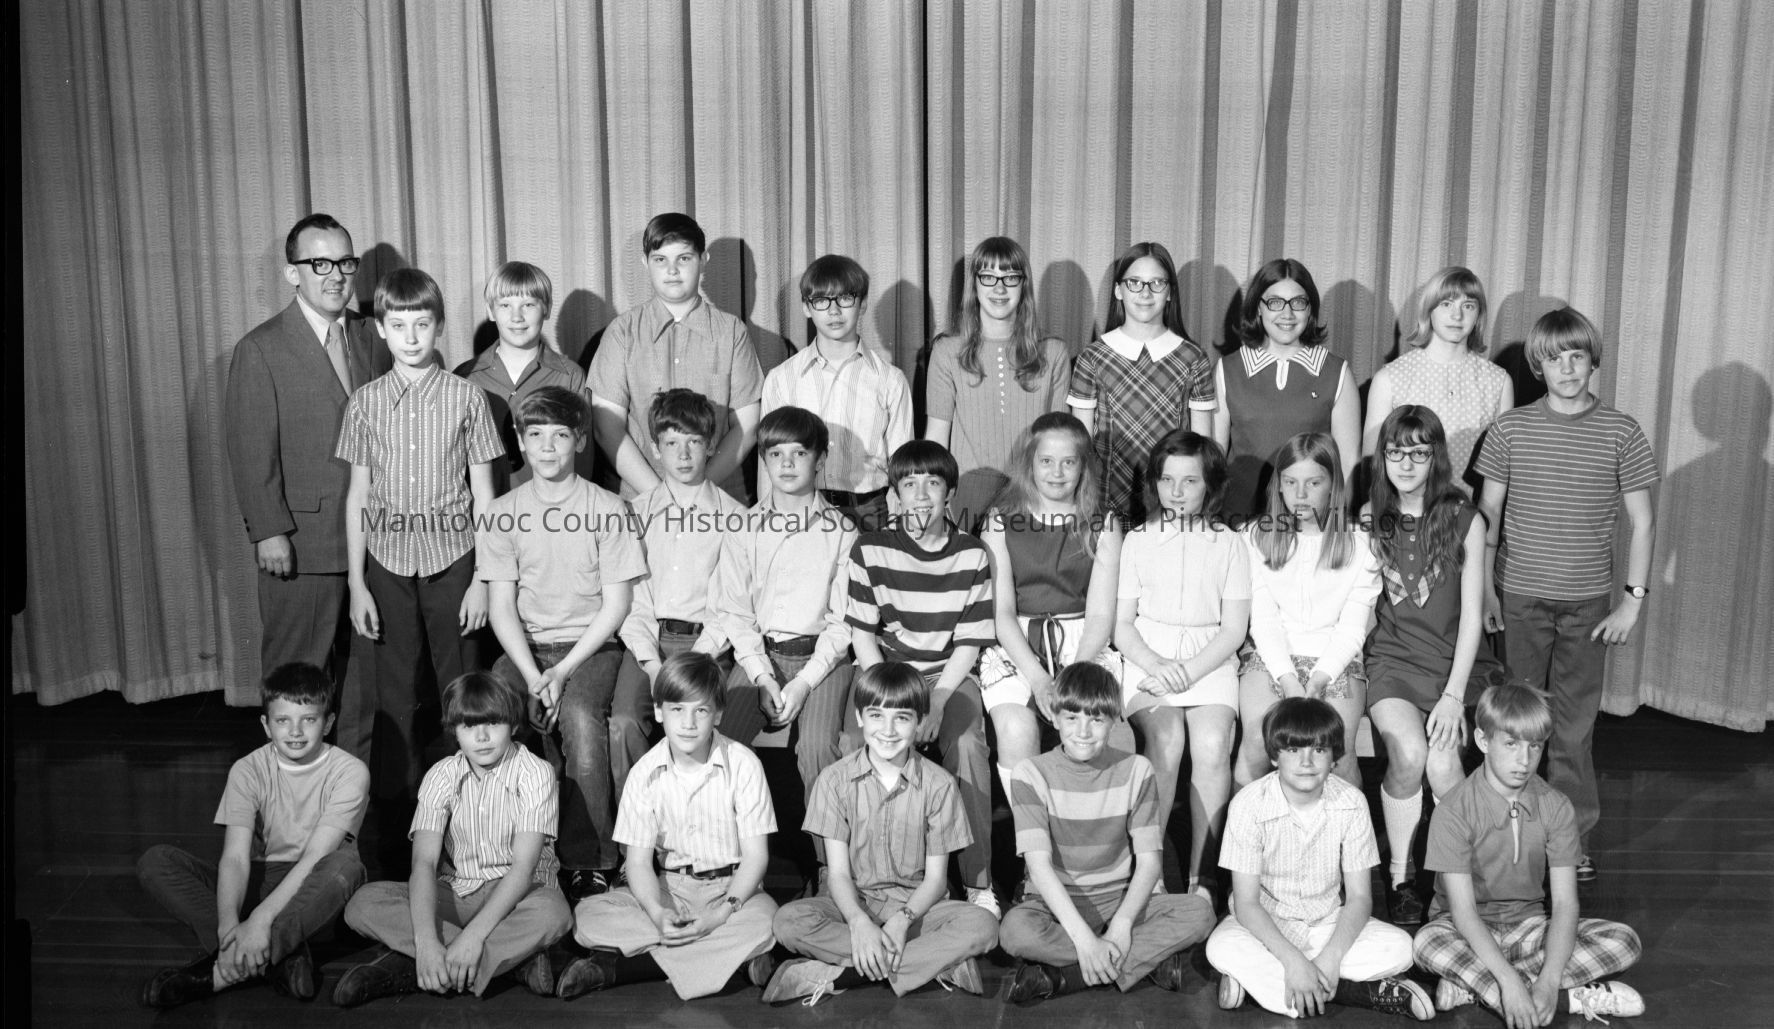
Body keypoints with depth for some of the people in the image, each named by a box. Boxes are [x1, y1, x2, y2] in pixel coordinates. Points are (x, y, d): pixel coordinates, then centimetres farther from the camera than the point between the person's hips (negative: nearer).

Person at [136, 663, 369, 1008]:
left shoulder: (349, 772, -12)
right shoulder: (248, 770, -5)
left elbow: (316, 857, -22)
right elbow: (235, 857, -16)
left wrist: (261, 918, -34)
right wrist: (229, 923, -34)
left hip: (315, 892, -3)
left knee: (346, 862, -37)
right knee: (155, 861, -17)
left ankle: (219, 973, -34)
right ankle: (280, 955, -30)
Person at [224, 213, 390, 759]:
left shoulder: (372, 338, 9)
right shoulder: (260, 350, -5)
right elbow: (251, 449, -8)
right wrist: (268, 531, -13)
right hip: (301, 542, -4)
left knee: (366, 668, 12)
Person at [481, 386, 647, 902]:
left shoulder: (608, 510, -1)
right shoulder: (501, 513, 6)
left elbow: (616, 603, -3)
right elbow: (501, 606, 2)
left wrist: (563, 671, -14)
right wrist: (532, 675, -14)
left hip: (590, 644, -3)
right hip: (525, 645, 3)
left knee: (579, 715, -32)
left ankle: (589, 860, -17)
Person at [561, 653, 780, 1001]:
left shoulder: (742, 765, -11)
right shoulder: (646, 773, -5)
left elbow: (756, 856, -10)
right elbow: (638, 860, -7)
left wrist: (721, 915, -24)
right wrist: (658, 914, -26)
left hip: (730, 886, -1)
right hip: (667, 888, 2)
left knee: (765, 919, -35)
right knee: (587, 918, -21)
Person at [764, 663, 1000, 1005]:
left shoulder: (938, 784, -3)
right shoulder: (835, 780, -3)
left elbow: (936, 877, -2)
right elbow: (838, 871, -6)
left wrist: (903, 919, -22)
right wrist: (858, 922, -26)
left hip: (916, 904, 0)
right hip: (853, 903, 0)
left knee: (982, 926, -29)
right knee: (789, 920, -30)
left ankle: (839, 975, -29)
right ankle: (939, 962, -28)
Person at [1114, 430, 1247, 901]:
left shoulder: (1229, 544, 11)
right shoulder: (1137, 541, 12)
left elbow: (1234, 629, 4)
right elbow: (1121, 626, 8)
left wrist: (1188, 671, -12)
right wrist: (1158, 666, -11)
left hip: (1210, 661, 0)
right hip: (1147, 658, 0)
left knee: (1212, 746, -28)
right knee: (1166, 740, -29)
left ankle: (1201, 876, -20)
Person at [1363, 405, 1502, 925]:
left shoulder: (1465, 520, -1)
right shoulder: (1369, 520, 5)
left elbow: (1472, 614, -3)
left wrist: (1454, 694, -11)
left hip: (1456, 661, 0)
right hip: (1392, 658, 1)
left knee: (1441, 761, -24)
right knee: (1408, 752, -26)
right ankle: (1399, 875, -6)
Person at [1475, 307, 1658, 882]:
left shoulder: (1620, 432, -1)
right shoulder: (1511, 428, 0)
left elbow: (1642, 521, 3)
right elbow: (1486, 513, 5)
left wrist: (1634, 598, -2)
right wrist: (1484, 589, 1)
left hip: (1588, 602, 0)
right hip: (1520, 597, 0)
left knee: (1575, 726, 4)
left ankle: (1573, 841, 16)